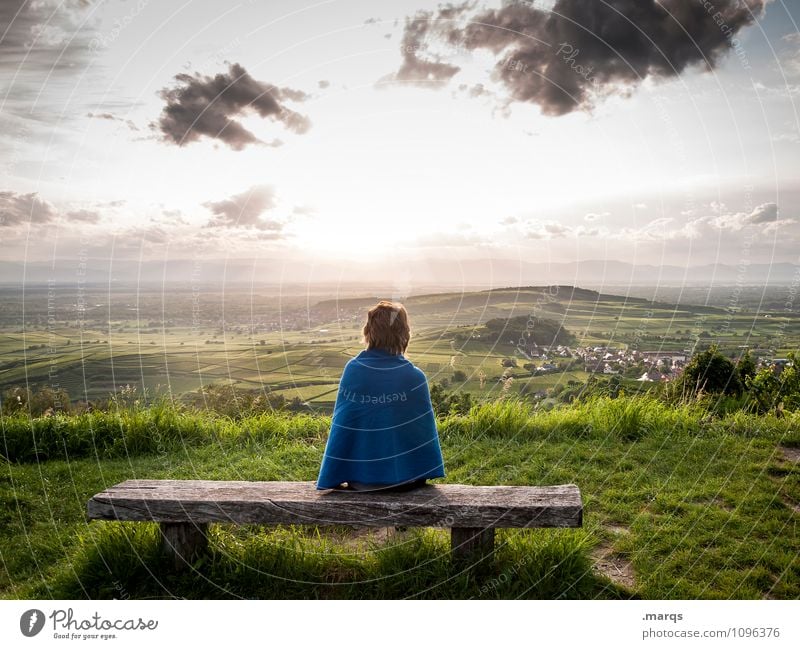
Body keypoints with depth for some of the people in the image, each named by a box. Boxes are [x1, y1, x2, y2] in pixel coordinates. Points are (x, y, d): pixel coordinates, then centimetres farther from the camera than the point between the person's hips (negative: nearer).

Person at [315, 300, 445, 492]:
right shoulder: (414, 377, -14)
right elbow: (425, 431, -6)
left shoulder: (352, 370, -11)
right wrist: (430, 473, 11)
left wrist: (333, 479, 4)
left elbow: (341, 427, -6)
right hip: (405, 479, -1)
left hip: (360, 479, 1)